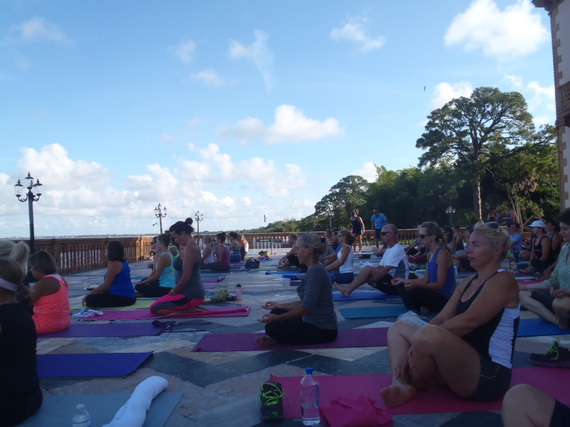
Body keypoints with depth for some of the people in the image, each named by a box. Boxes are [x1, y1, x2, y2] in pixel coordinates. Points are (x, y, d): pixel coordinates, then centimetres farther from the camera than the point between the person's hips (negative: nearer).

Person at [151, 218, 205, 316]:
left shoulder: (189, 248, -19)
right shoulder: (192, 245, 13)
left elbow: (185, 278, -21)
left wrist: (174, 292, -6)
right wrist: (175, 290, 13)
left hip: (191, 295, -11)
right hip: (195, 292, 11)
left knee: (154, 309, -8)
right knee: (160, 302, 25)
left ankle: (190, 310, -9)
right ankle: (192, 307, 11)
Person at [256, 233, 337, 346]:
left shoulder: (315, 271, -22)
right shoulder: (313, 270, 9)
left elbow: (306, 308, -28)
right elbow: (304, 302, 16)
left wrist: (276, 318, -22)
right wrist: (279, 305, 20)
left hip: (323, 330, -10)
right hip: (314, 322, 10)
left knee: (273, 327, -19)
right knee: (277, 311, 15)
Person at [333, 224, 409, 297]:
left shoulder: (397, 250, -15)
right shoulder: (389, 250, 17)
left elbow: (384, 271, -22)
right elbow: (379, 268, 11)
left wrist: (368, 280, -16)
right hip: (391, 281, 9)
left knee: (368, 269, -19)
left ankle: (348, 290, -17)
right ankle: (348, 289, -12)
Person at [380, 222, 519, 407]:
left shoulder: (503, 280, -11)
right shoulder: (467, 283, 15)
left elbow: (469, 321, -24)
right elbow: (441, 319, 7)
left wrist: (417, 344, -21)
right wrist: (412, 349, -8)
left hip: (490, 374, -9)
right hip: (463, 362, 9)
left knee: (428, 335, -36)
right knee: (398, 327, 11)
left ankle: (416, 384, -5)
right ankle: (402, 385, -15)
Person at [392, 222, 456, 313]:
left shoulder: (442, 253, -17)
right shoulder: (430, 254, 11)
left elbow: (440, 285, -21)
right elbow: (425, 280, 13)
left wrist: (417, 284, -34)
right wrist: (404, 281, 7)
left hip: (443, 297, -10)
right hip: (433, 293, 10)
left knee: (410, 292, -31)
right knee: (401, 286, 8)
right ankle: (423, 306, -6)